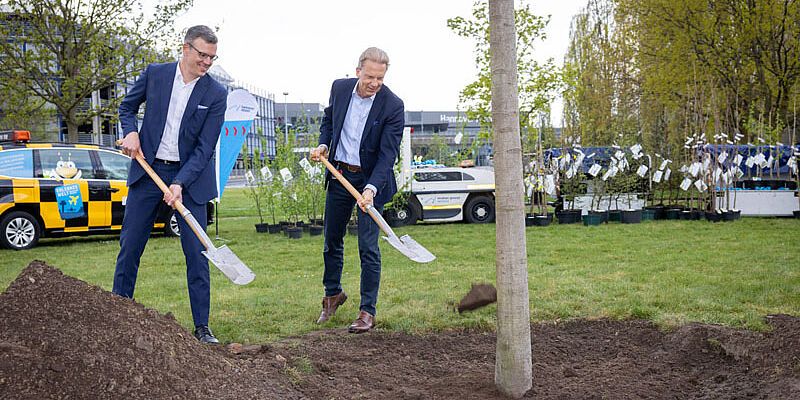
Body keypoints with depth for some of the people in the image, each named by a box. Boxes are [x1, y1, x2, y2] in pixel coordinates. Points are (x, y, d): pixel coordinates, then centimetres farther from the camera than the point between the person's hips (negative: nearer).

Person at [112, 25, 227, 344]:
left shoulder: (216, 95, -6)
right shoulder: (154, 74, 0)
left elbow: (205, 147, -9)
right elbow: (127, 106, 16)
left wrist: (179, 184, -19)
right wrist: (130, 132, -5)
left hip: (189, 176, -1)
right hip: (148, 170, 2)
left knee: (196, 252, -3)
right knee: (130, 246, 6)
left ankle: (202, 327, 6)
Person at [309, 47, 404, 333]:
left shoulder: (393, 106, -17)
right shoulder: (340, 88, -4)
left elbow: (387, 154, -19)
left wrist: (371, 188, -31)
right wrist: (323, 144, -1)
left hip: (371, 180, -5)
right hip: (338, 175, 5)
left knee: (368, 247, -6)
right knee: (332, 241, 16)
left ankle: (367, 312, 5)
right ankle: (333, 294, 38)